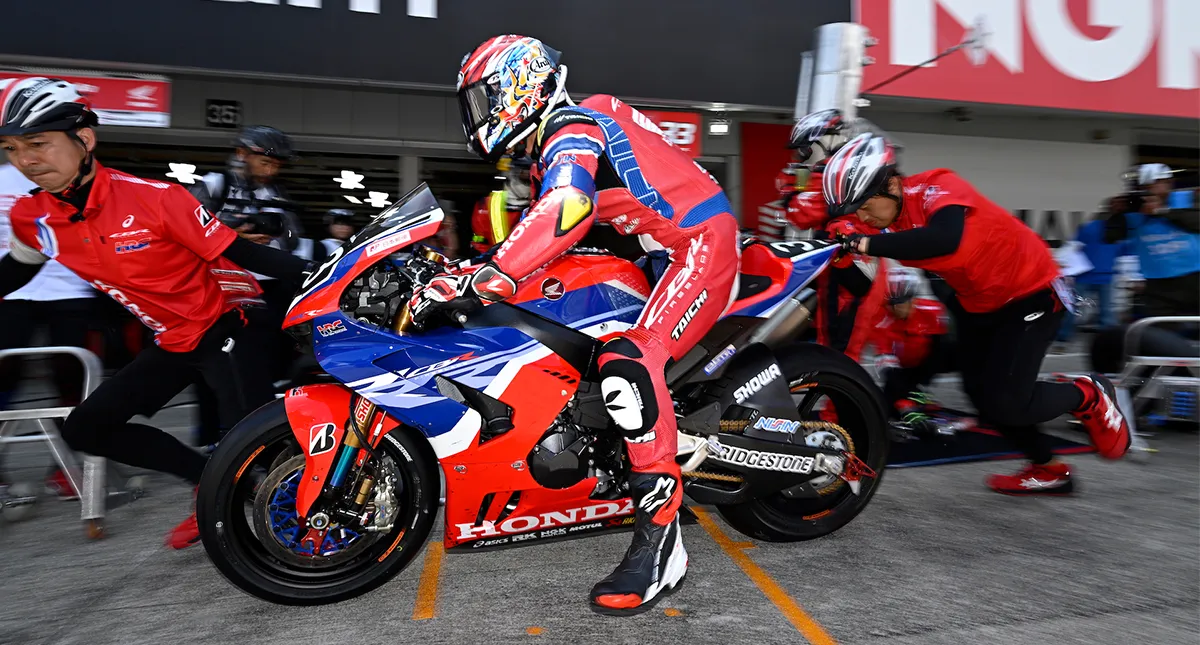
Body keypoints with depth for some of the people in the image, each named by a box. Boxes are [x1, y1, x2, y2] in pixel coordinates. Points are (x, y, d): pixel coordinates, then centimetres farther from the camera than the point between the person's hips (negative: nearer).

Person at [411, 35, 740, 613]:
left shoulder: (571, 128, -17)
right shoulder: (551, 151, 16)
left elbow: (566, 210, -38)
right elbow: (536, 226, 22)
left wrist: (476, 282, -42)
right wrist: (466, 264, 14)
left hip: (701, 240, -11)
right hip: (661, 248, 11)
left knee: (628, 362, -29)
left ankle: (660, 539, -25)